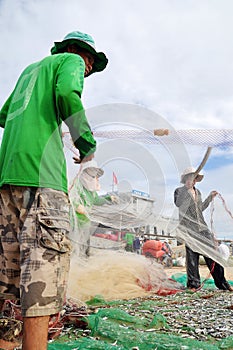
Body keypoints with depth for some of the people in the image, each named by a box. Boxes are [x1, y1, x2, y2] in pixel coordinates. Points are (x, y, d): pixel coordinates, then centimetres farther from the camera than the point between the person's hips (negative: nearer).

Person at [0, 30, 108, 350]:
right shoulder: (70, 61, 11)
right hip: (40, 169, -8)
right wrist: (87, 144, -4)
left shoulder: (30, 69, 33)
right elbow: (67, 93, -13)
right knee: (45, 254, -15)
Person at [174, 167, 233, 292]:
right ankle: (193, 284, 12)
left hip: (203, 228, 5)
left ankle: (222, 283, 10)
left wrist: (210, 197, 25)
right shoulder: (179, 191, 2)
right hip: (189, 230, -5)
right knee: (192, 257, -1)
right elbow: (178, 203, -17)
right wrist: (188, 189, -16)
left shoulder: (197, 192, 20)